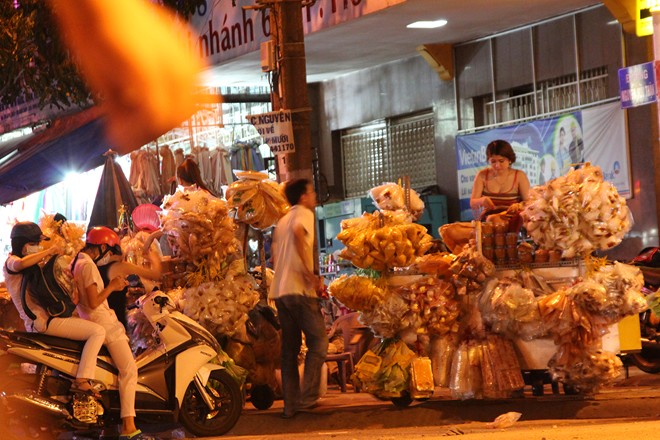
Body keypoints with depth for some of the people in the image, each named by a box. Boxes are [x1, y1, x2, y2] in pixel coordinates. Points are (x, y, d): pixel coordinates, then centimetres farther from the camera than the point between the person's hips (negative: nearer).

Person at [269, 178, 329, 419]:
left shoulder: (282, 221, 22)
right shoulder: (304, 213, -1)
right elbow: (298, 232, -24)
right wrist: (310, 273, -23)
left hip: (279, 290, 8)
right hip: (300, 289, -8)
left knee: (290, 348, 9)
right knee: (318, 341, -2)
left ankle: (290, 404, 7)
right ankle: (307, 397, -11)